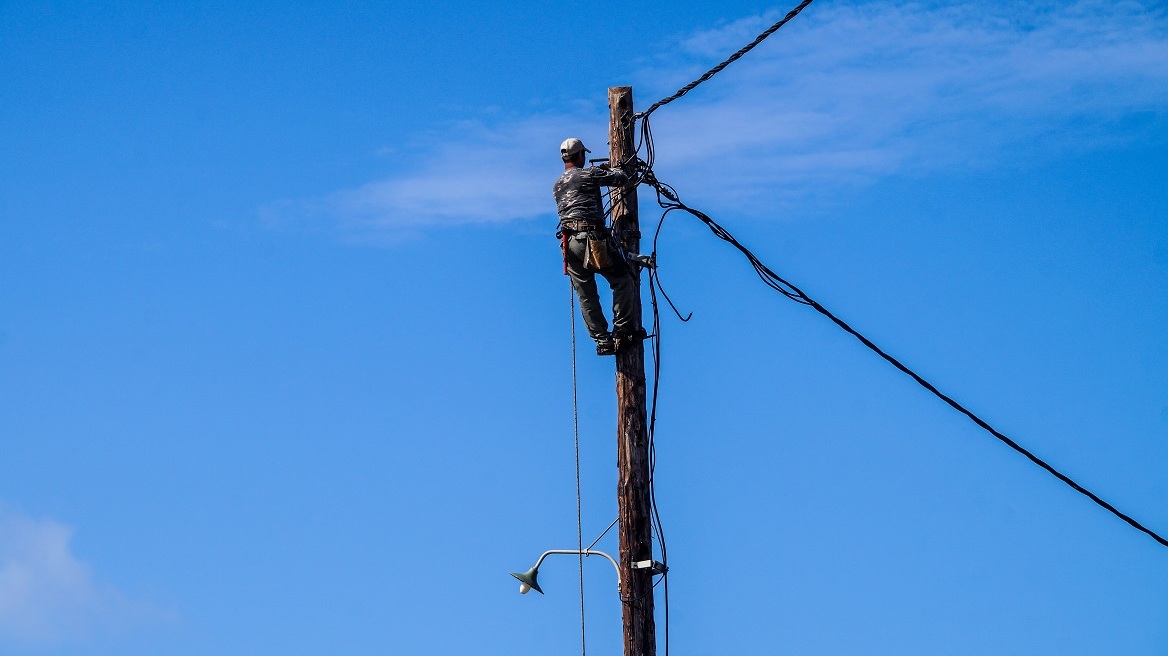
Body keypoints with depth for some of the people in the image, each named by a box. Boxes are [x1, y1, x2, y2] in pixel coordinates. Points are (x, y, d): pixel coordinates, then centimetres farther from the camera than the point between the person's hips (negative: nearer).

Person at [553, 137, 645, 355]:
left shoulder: (557, 186, 21)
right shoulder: (589, 174, 0)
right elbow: (622, 179, 4)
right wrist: (610, 170, 27)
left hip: (568, 243, 6)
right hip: (591, 238, -6)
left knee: (586, 296, 8)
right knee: (623, 280, 4)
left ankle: (602, 340, 5)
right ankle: (623, 329, -3)